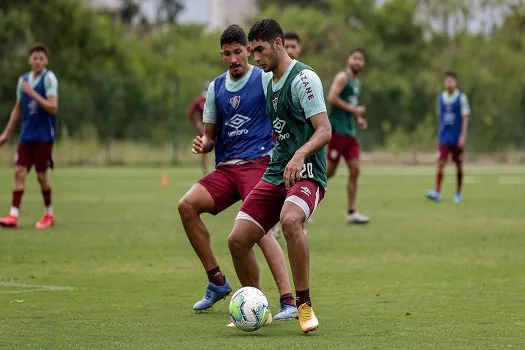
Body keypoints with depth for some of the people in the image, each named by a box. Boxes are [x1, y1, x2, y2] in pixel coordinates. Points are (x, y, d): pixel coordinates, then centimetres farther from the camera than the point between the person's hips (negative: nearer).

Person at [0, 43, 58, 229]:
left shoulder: (49, 78, -8)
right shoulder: (23, 80, 10)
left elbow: (53, 108, -16)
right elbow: (18, 109, 18)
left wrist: (32, 93, -21)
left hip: (44, 136, -5)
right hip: (26, 135, 5)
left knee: (42, 175, 1)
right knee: (19, 172, -6)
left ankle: (49, 214, 19)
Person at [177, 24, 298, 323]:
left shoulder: (265, 79, 0)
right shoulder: (216, 88, 15)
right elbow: (211, 135, 21)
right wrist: (203, 144, -4)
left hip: (258, 163, -6)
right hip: (226, 167, 6)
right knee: (188, 204, -14)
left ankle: (289, 302, -27)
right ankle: (217, 281, -2)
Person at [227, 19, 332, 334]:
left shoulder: (303, 78, -11)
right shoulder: (270, 82, 16)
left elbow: (324, 131, -18)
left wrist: (300, 155, -34)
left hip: (305, 173, -9)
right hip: (275, 173, 9)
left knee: (290, 220, -38)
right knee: (237, 240, -2)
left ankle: (305, 306, -26)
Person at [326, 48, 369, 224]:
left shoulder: (357, 82, 19)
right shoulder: (343, 77, -8)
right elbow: (332, 98, -21)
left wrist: (358, 118, 14)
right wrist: (353, 109, -19)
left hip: (351, 131, 8)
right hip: (338, 130, -8)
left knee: (354, 170, 0)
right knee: (329, 171, -6)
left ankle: (352, 212, 0)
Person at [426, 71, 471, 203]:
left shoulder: (461, 98, -4)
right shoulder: (441, 98, 8)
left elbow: (465, 117, -6)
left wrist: (463, 136, -15)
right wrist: (438, 136, 14)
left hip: (457, 139, -2)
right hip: (444, 138, 2)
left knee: (458, 165, 7)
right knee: (441, 164, -11)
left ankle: (458, 194, 19)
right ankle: (437, 193, -18)